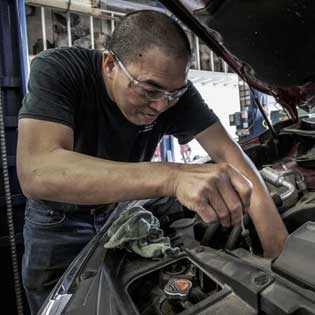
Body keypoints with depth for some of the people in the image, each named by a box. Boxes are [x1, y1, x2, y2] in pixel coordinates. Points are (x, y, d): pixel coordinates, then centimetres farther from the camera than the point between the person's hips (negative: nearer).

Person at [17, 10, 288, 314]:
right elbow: (36, 173, -45)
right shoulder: (56, 70, -30)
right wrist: (172, 176, -56)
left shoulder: (172, 88, -20)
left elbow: (226, 150, -23)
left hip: (121, 208, 3)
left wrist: (280, 250, -31)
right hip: (59, 219, -1)